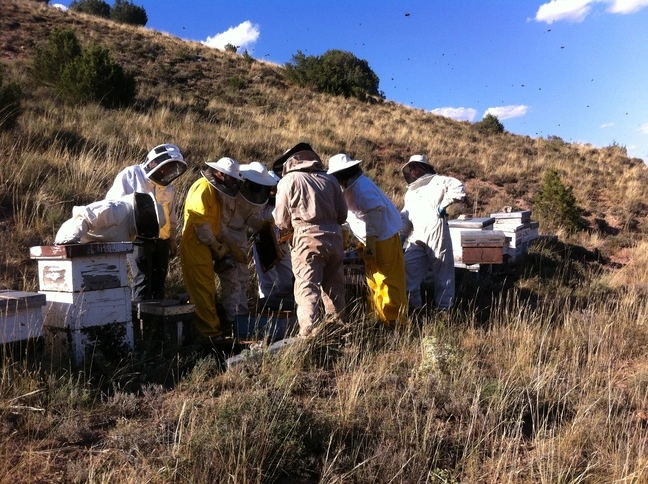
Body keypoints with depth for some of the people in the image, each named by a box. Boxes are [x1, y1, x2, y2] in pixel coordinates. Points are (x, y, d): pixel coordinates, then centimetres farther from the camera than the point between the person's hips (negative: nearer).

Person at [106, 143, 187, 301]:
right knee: (142, 282, -9)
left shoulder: (168, 188, 17)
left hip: (162, 241, 6)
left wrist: (172, 238, 21)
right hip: (139, 239, -6)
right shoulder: (130, 175, -2)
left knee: (159, 282, 10)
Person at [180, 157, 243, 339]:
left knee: (207, 289, 14)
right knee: (203, 289, -7)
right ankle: (211, 332, -4)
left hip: (205, 246, 10)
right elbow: (200, 222, -21)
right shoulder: (203, 188, -15)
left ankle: (210, 327, 22)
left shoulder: (215, 190, 16)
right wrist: (217, 246, -13)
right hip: (195, 245, -10)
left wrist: (220, 244, 8)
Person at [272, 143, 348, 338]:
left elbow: (281, 221, 4)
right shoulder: (329, 179, 13)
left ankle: (309, 334, -16)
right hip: (334, 237, 5)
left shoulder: (288, 181, 2)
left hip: (307, 239, -5)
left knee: (307, 289, -5)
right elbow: (342, 215, 13)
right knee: (334, 288, 15)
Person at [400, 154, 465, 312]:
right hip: (415, 237, 7)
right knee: (410, 268, -1)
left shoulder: (435, 181, 7)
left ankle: (444, 306, 8)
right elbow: (405, 215, 28)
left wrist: (444, 203, -10)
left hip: (436, 232, -6)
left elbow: (457, 186, -7)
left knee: (442, 269, 0)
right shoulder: (410, 192, 29)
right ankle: (412, 303, 8)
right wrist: (401, 232, 15)